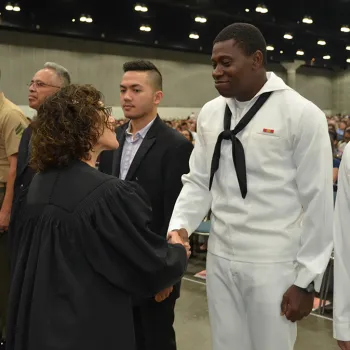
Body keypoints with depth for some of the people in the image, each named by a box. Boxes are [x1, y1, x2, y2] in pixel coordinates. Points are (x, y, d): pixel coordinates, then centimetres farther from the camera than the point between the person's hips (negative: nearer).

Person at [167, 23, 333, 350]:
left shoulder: (301, 114, -11)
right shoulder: (209, 113, 4)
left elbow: (317, 202, -9)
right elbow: (198, 181, 8)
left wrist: (306, 280, -8)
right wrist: (179, 226, -9)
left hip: (273, 264, -4)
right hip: (219, 259, 5)